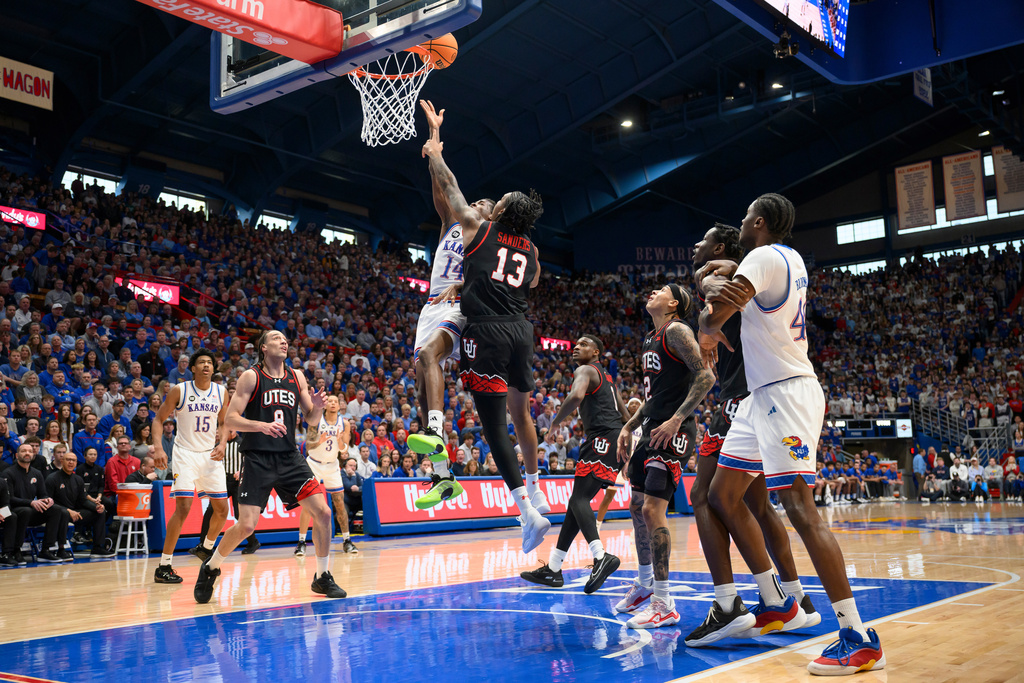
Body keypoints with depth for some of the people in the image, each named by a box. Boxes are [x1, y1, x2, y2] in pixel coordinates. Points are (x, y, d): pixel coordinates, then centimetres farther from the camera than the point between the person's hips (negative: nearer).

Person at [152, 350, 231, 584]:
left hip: (210, 454, 5)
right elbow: (159, 419, -3)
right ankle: (163, 566, -8)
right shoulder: (180, 390, -7)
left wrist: (222, 444, -4)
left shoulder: (220, 392, 4)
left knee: (222, 509, 7)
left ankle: (205, 547, 36)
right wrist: (158, 447, -16)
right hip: (185, 453, -5)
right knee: (183, 507, -16)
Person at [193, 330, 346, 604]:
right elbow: (230, 419, -9)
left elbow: (312, 420, 14)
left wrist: (317, 407, -8)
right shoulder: (251, 377, -3)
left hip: (289, 457, 5)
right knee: (246, 525, -11)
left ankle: (322, 578, 11)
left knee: (322, 512, -5)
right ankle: (210, 569, 16)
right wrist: (262, 425, -25)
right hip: (257, 459, -4)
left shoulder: (297, 377, 10)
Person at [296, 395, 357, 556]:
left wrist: (340, 441, -24)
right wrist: (319, 441, -33)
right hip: (314, 464, -2)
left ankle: (347, 541, 8)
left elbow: (344, 450, -2)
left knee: (340, 504, 0)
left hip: (332, 466, 2)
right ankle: (301, 542, -3)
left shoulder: (345, 424, -5)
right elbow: (308, 445, -13)